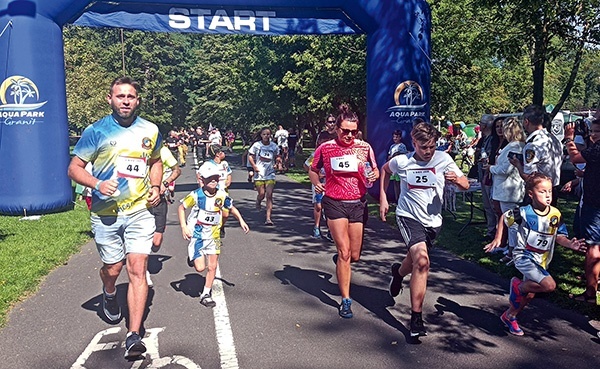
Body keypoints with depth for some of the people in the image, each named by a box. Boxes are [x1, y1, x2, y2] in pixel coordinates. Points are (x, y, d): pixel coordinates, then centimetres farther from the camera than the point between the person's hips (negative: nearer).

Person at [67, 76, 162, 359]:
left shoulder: (150, 131, 5)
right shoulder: (96, 131, -3)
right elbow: (74, 168, -1)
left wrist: (156, 187, 5)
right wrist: (97, 184, -20)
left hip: (139, 211, 1)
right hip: (106, 213, -1)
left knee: (137, 269, -7)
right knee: (113, 268, 11)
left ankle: (133, 336, -4)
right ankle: (109, 294, 50)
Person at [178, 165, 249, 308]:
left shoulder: (222, 195, -5)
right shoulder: (196, 195, -15)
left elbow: (231, 208, 13)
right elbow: (181, 207, -3)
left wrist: (241, 220, 1)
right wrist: (183, 227, -12)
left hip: (213, 235, 4)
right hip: (196, 234, -3)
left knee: (212, 267, 3)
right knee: (200, 268, -9)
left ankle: (206, 294, 22)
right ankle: (192, 257, 27)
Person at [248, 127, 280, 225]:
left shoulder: (274, 146, 2)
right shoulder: (256, 145, -2)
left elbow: (277, 156, 16)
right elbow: (250, 156, 4)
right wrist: (254, 166, -10)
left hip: (270, 174, 1)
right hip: (259, 174, -1)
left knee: (269, 195, -8)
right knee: (261, 194, 1)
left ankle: (268, 218, -7)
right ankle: (258, 202, 41)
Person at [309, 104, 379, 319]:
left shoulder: (364, 147, 2)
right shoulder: (325, 148, -2)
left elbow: (375, 171, 12)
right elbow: (313, 170, 11)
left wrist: (374, 175, -11)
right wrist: (316, 183, -9)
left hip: (358, 204, 3)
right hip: (335, 203, -2)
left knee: (355, 256, 7)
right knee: (344, 252, -7)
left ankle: (339, 258, 45)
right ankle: (345, 300, 6)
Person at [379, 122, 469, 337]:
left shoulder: (443, 159, -7)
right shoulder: (401, 161, -8)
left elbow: (465, 185, -4)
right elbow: (384, 170, 13)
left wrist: (456, 179, -28)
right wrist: (383, 199, 7)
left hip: (432, 221, 4)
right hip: (408, 217, -3)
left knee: (415, 260, 20)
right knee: (422, 261, -23)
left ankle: (398, 272, 60)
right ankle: (416, 318, -16)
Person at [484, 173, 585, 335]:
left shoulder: (555, 214, -3)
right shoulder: (524, 212, -15)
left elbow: (559, 236, 3)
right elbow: (504, 218, 0)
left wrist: (570, 244, -17)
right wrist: (497, 239, 2)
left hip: (541, 261, 6)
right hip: (524, 256, -6)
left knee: (529, 294, 16)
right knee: (549, 285, -25)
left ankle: (509, 316, 38)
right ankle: (518, 286, 1)